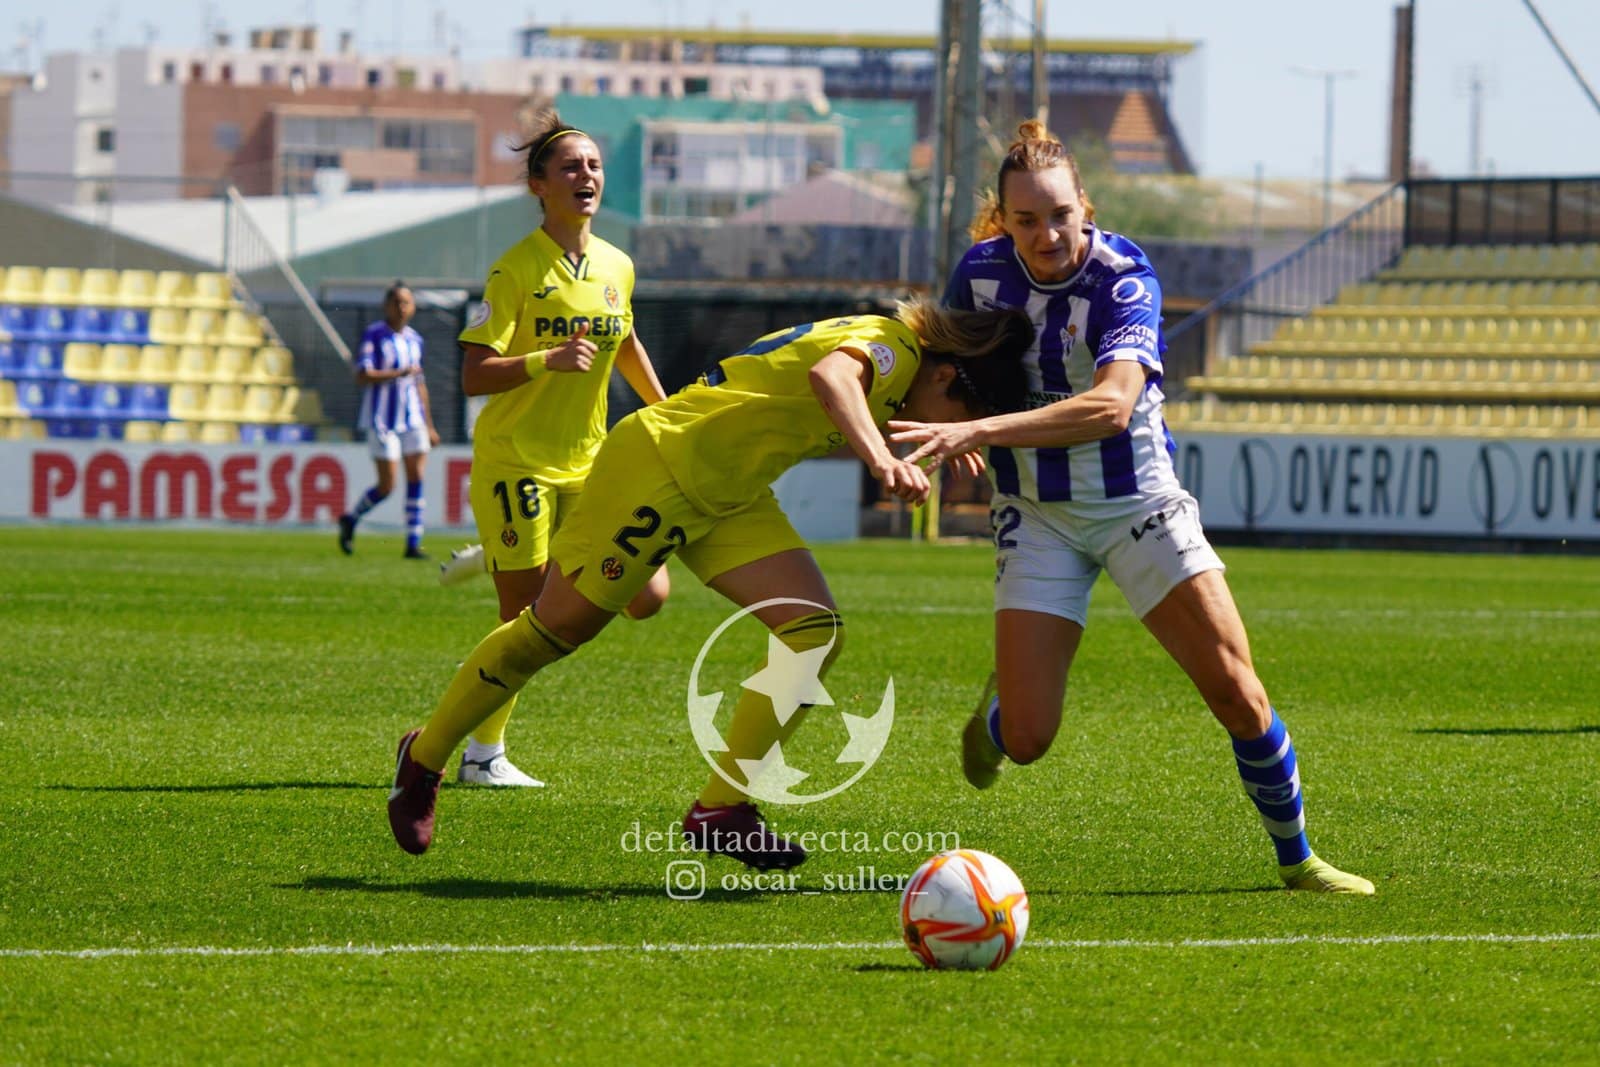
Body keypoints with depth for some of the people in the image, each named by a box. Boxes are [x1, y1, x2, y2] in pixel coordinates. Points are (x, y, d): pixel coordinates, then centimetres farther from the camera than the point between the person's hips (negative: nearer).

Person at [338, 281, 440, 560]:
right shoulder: (374, 335, -7)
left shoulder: (414, 339, 12)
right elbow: (362, 377, -17)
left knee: (416, 478, -5)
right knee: (387, 485, -5)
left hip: (413, 419, 6)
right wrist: (399, 373, -22)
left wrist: (429, 425, 22)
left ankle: (414, 544, -2)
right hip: (382, 419, -6)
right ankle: (349, 520, 20)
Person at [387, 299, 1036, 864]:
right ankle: (422, 760, 24)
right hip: (655, 467, -9)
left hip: (727, 498, 9)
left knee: (816, 633, -8)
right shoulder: (892, 345, -21)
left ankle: (720, 809, -6)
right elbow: (830, 375, -46)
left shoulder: (893, 359, 7)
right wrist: (881, 458, -62)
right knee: (553, 633, 3)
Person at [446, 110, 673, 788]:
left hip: (588, 462, 6)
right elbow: (473, 376, -18)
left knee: (645, 596, -4)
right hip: (516, 460, -6)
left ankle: (500, 561, 18)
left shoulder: (616, 267, 6)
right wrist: (547, 360, -32)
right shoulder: (516, 269, -12)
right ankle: (483, 754, 11)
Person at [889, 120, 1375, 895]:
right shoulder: (980, 270, -9)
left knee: (1236, 693, -11)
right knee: (1025, 739, -7)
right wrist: (948, 435, -2)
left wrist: (983, 430, -46)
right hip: (1036, 514, 2)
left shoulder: (1124, 278, -21)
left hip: (1137, 502, -2)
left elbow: (1112, 404, -38)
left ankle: (1296, 860, 11)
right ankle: (1000, 702, 33)